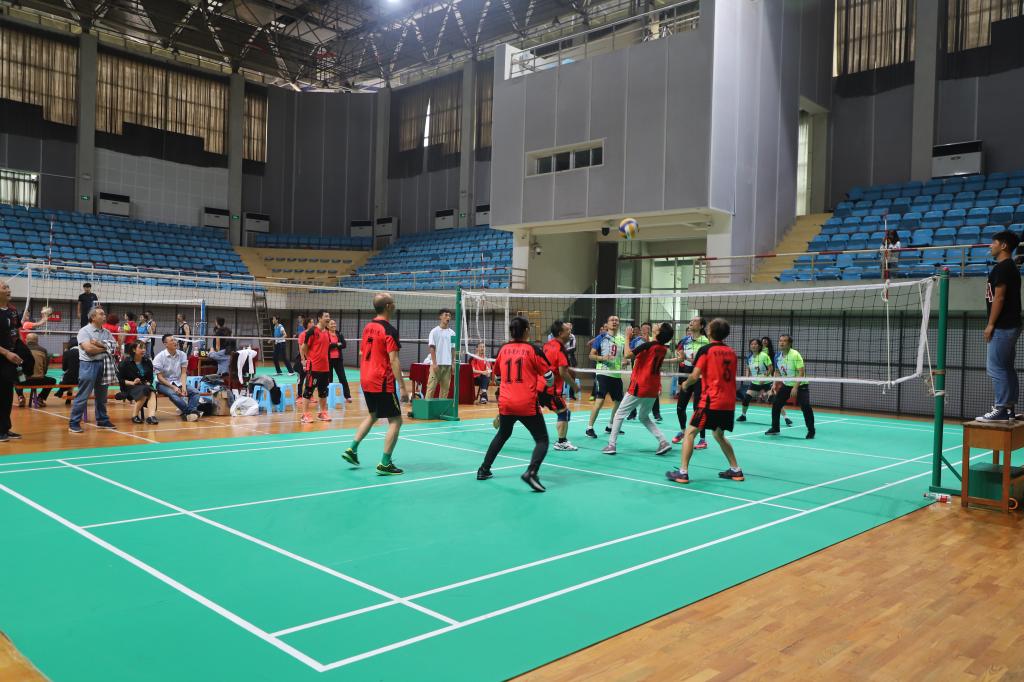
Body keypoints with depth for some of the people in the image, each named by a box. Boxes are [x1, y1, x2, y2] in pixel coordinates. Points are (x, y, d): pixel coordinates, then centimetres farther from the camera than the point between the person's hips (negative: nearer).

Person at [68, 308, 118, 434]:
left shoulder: (107, 332, 13)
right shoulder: (84, 331, -5)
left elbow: (114, 347, 0)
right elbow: (89, 349, -18)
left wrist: (100, 344, -13)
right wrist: (106, 348, -6)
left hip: (104, 364, 6)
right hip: (89, 365, -6)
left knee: (102, 396, 14)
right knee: (82, 396, -6)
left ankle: (102, 421, 23)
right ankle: (74, 423, -1)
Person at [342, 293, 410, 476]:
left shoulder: (368, 327, 8)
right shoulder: (389, 330, -15)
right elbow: (393, 360, -20)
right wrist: (402, 387, -18)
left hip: (366, 381, 8)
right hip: (383, 383, -8)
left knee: (373, 415, 27)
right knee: (395, 421, 0)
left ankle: (352, 449, 23)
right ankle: (385, 464, -1)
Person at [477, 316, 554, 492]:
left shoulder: (503, 349, 6)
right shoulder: (533, 349, -6)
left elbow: (497, 376, 20)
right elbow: (549, 377, -2)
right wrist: (550, 384, 21)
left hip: (505, 403, 5)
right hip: (528, 405, -5)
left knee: (502, 435, 28)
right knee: (542, 440, 2)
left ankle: (483, 470, 33)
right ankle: (531, 472, -21)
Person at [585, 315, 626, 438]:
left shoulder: (622, 339, 10)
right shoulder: (601, 337, 0)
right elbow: (591, 355, 0)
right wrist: (602, 357, -18)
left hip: (617, 374, 5)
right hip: (603, 373, -5)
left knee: (618, 401, 10)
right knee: (599, 400, -14)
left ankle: (610, 426, 28)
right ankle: (589, 428, -6)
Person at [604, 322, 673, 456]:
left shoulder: (648, 345, -16)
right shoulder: (663, 349, 4)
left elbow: (628, 355, -19)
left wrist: (627, 338, -7)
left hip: (639, 387, -6)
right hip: (653, 390, 6)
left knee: (620, 413, 7)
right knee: (644, 417, 21)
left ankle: (611, 445, 3)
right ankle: (663, 441, 5)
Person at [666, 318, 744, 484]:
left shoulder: (706, 350, -6)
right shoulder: (731, 352, 10)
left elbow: (695, 376, -11)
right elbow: (731, 376, 17)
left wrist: (685, 384, 8)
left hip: (711, 400, -6)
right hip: (729, 402, 6)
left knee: (690, 432, 0)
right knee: (719, 434, 24)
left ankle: (683, 472, -6)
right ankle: (736, 470, 26)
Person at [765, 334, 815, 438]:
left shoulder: (795, 355, -21)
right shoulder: (778, 356, -1)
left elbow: (801, 372, -25)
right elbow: (778, 372, 12)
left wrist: (795, 387, -30)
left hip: (800, 385, -6)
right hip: (786, 385, 6)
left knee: (806, 407, -17)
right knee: (775, 404, 0)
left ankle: (811, 431, 0)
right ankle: (775, 428, 14)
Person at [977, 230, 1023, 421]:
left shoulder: (1002, 268, -14)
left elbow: (999, 298, -18)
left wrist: (990, 325, -16)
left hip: (1002, 327, -10)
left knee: (995, 368, -8)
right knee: (1006, 368, 13)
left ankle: (1001, 410, -7)